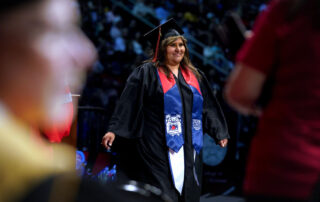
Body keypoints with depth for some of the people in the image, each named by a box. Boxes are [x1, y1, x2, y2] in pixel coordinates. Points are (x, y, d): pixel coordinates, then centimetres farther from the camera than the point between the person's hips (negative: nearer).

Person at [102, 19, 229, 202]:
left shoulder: (194, 75, 16)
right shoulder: (147, 73, -1)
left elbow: (208, 106, 20)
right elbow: (128, 102, -8)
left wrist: (220, 132, 15)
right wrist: (114, 130, -16)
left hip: (189, 148, 6)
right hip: (159, 147, -6)